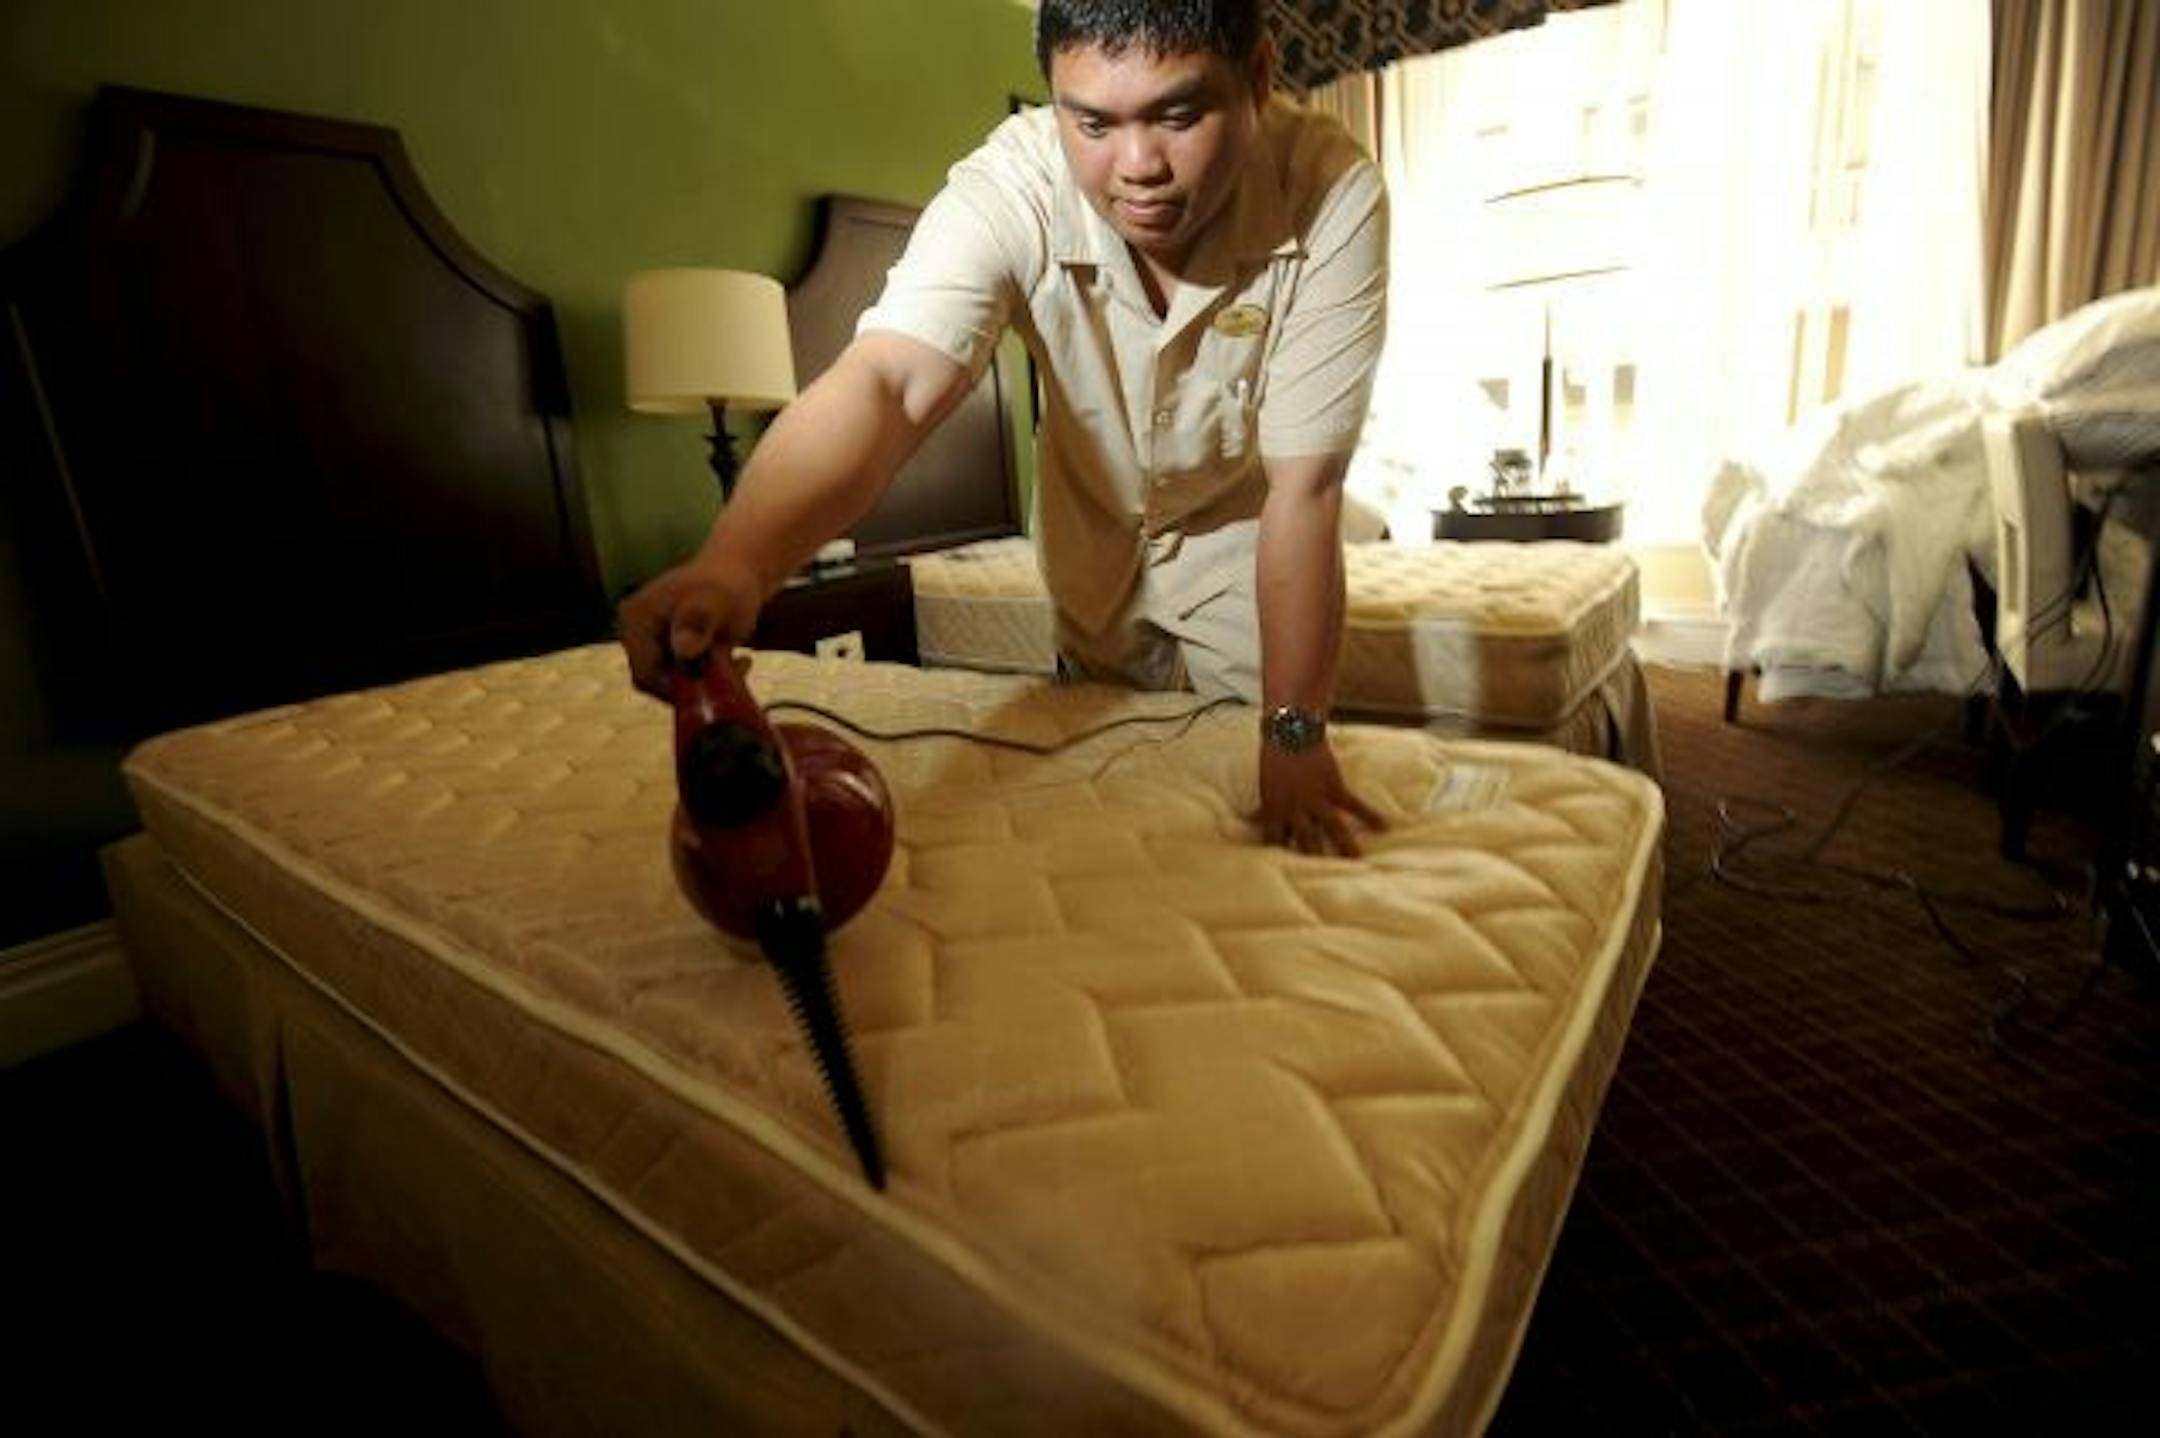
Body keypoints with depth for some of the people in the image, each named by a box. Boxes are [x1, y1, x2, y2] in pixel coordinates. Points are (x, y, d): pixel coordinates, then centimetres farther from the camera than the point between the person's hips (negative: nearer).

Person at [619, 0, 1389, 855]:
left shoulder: (1334, 195, -31)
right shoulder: (1008, 188, -29)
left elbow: (1303, 489, -29)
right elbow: (887, 381, -45)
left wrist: (1295, 737, -27)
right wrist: (731, 564, -63)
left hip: (1238, 534, -1)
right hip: (1096, 537, 2)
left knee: (1258, 829, 9)